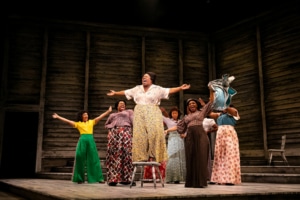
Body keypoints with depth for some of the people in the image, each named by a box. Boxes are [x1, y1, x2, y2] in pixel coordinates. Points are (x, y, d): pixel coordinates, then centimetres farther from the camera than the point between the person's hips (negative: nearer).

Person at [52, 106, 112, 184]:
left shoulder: (91, 122, 16)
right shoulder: (78, 123, 12)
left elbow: (100, 116, 11)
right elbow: (67, 121, 9)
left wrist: (108, 111, 3)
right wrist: (58, 117, 5)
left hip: (91, 140, 1)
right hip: (82, 140, -1)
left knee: (93, 159, 1)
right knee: (80, 158, -1)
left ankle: (99, 178, 3)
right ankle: (80, 178, 8)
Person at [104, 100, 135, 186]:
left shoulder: (129, 111, 22)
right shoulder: (112, 114, 31)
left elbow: (133, 121, 6)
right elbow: (106, 125, 29)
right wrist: (111, 127, 7)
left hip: (125, 132, -3)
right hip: (113, 134, 3)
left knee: (126, 154, -13)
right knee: (113, 156, -7)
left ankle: (126, 178, -13)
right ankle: (113, 178, -9)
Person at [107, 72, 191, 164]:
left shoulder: (157, 89, 4)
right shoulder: (137, 88, 17)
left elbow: (169, 90, -5)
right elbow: (126, 92, 25)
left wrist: (180, 88, -18)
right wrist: (115, 93, 31)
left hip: (152, 113, -4)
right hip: (139, 114, 4)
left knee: (154, 133, -16)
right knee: (140, 135, -3)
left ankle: (154, 156, -12)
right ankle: (141, 157, -1)